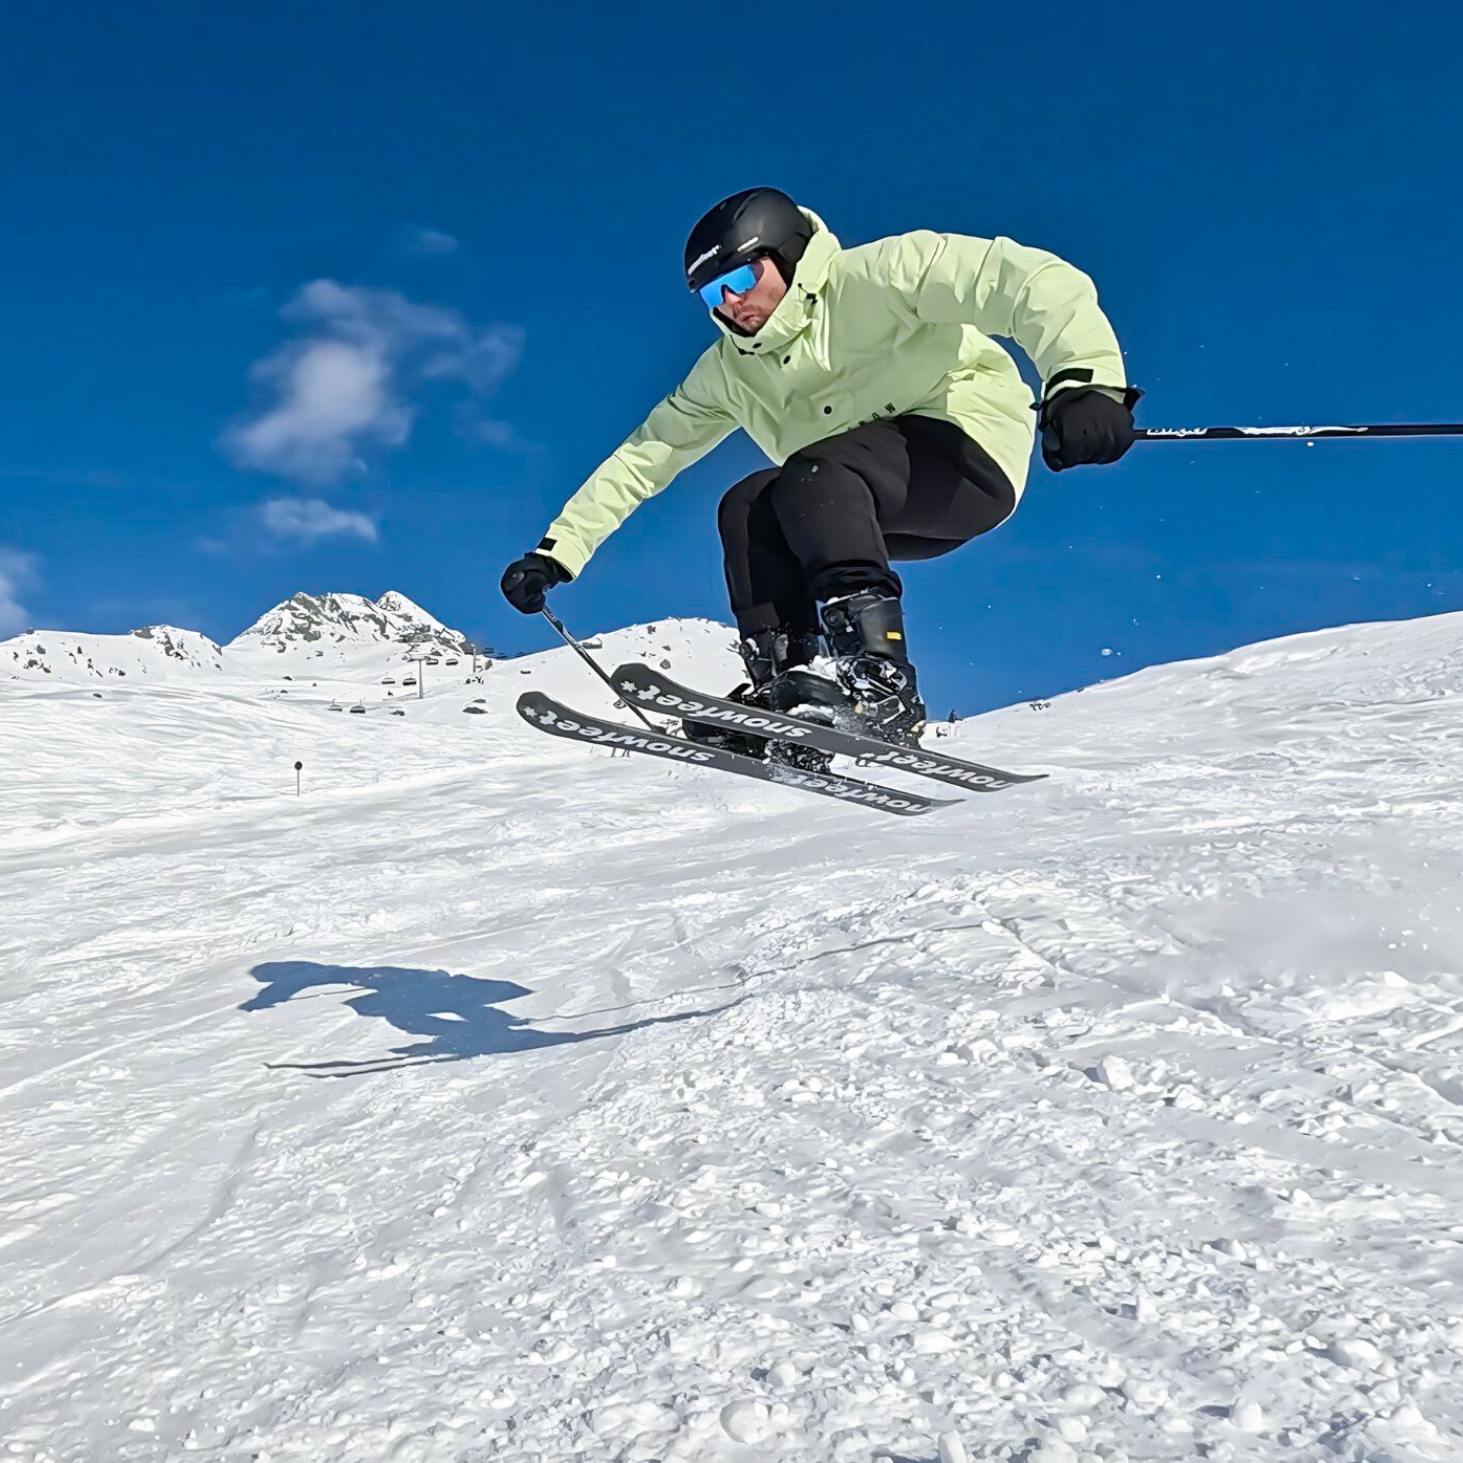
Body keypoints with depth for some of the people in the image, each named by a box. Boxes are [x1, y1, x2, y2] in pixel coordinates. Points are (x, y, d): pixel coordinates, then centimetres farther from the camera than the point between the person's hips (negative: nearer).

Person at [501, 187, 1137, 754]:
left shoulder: (872, 277, -15)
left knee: (810, 475, -30)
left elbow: (1030, 281, -25)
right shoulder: (729, 369, 7)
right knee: (748, 508, -12)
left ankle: (879, 682, -39)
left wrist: (1083, 381, -43)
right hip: (878, 508, 7)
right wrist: (557, 553, 6)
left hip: (971, 451, -7)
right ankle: (784, 688, -16)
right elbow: (647, 453, 12)